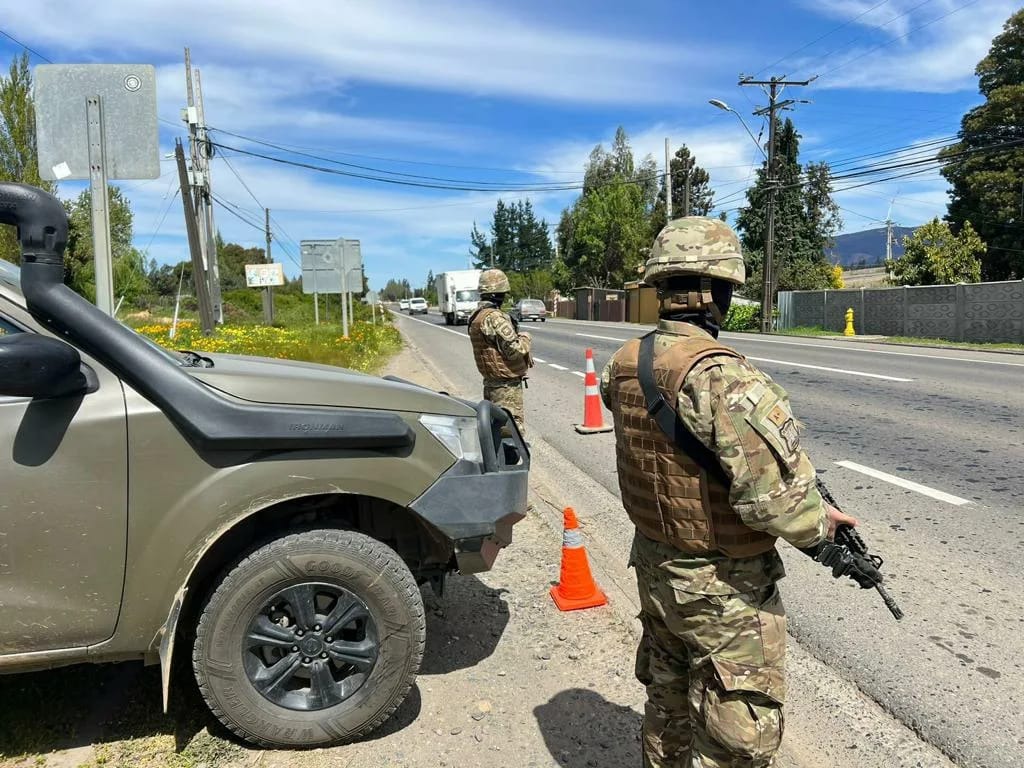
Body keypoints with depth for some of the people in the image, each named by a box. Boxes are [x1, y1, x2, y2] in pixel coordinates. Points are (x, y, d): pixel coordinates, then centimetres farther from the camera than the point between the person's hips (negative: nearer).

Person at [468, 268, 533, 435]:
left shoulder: (477, 316, 10)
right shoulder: (494, 318, -21)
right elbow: (515, 350, -22)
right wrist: (525, 338, -3)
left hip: (491, 382, 10)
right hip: (507, 384, -10)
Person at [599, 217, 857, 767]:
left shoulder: (624, 365, -4)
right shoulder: (720, 377, -29)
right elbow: (771, 498, -29)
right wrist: (821, 524, -10)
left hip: (654, 570, 7)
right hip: (724, 590, -7)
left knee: (667, 703, 28)